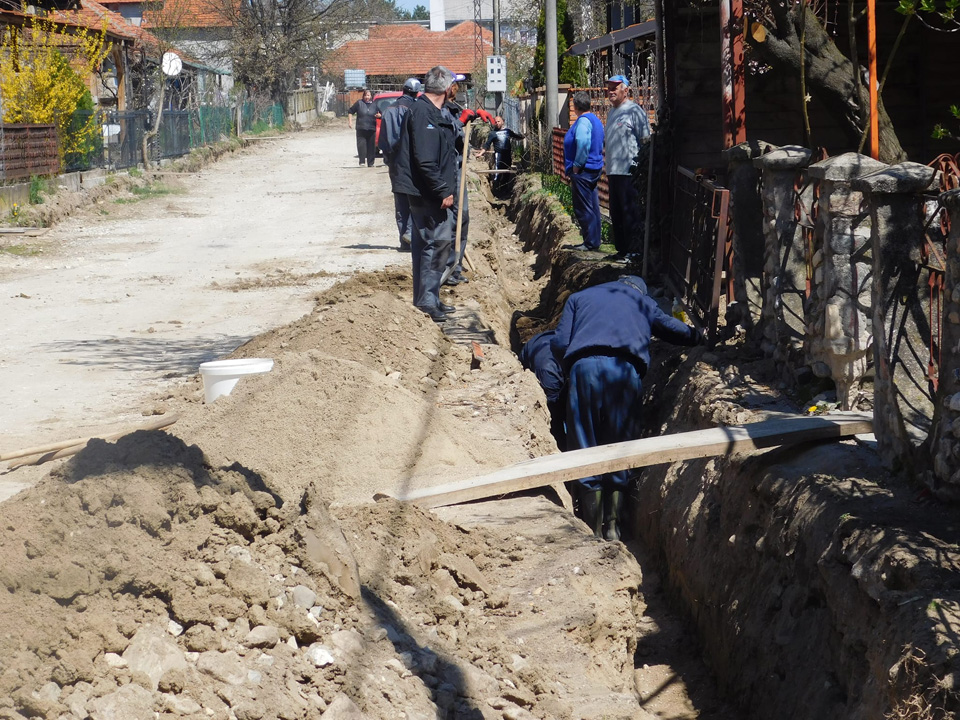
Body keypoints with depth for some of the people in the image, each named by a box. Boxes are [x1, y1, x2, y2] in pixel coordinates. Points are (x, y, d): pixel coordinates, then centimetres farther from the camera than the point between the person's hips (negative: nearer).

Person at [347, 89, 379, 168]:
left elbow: (380, 114, 18)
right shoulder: (359, 103, 2)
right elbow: (350, 111, 6)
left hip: (371, 129, 2)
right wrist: (349, 121, -3)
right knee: (361, 145, -10)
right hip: (361, 129, -2)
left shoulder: (374, 105, 10)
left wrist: (379, 115, -7)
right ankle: (362, 162, -9)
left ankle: (370, 163, 9)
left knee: (371, 146, 3)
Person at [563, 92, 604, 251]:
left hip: (583, 171, -10)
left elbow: (583, 143, -30)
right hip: (594, 169, 10)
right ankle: (594, 240, 19)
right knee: (592, 207, 14)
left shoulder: (583, 121, -15)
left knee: (583, 209, -5)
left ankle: (590, 242, -4)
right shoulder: (595, 120, 15)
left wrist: (576, 166, -20)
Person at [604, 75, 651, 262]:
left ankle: (632, 250, -1)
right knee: (616, 214, 11)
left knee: (630, 213, -5)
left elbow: (646, 140, -11)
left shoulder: (634, 111, -8)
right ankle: (621, 249, 18)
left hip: (629, 171, -9)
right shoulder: (611, 112, 18)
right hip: (614, 171, 9)